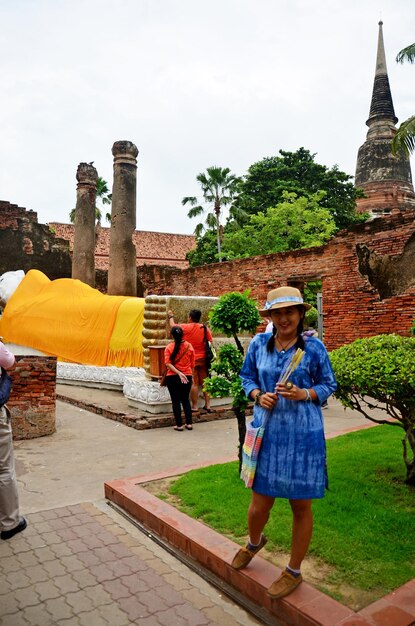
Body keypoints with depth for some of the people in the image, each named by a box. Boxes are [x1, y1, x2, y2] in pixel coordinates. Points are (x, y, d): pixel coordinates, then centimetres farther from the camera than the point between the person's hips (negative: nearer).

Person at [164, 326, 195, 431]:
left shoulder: (169, 347, -6)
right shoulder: (189, 346, -2)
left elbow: (168, 363, -15)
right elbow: (192, 364, 3)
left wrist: (178, 373, -18)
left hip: (172, 377, -2)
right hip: (187, 377, 2)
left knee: (176, 401, 7)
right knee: (185, 400, 16)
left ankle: (179, 424, 8)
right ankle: (189, 423, 13)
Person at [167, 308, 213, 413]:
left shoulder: (185, 327, -7)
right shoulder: (205, 328, 1)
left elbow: (173, 326, 11)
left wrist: (171, 316, 30)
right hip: (203, 360, 3)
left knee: (193, 383, 0)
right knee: (205, 382, 9)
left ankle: (195, 406, 5)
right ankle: (207, 405, 14)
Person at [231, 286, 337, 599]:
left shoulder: (314, 347, -6)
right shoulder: (259, 344, 0)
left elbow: (329, 385, 2)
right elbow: (247, 376, 12)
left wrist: (305, 394, -17)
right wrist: (258, 395, -8)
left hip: (303, 434, -2)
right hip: (267, 430, 2)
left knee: (301, 505, 11)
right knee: (260, 503, 9)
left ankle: (294, 572, 36)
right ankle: (254, 542, 46)